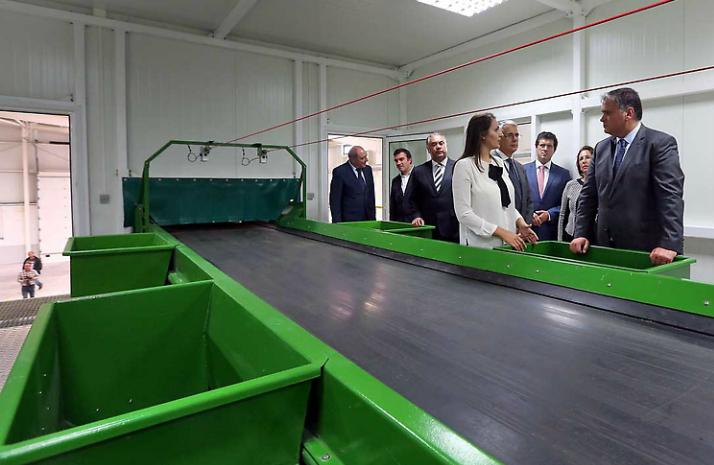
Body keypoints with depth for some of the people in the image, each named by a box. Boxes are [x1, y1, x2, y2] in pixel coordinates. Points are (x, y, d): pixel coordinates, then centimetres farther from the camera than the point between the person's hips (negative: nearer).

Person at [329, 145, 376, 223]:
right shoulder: (339, 172, -9)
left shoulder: (368, 169, 9)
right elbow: (335, 200, -8)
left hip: (367, 219, 5)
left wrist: (373, 217, 11)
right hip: (349, 221, -5)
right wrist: (337, 222, -11)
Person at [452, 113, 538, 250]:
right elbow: (464, 213, -16)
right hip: (481, 246, -6)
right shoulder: (464, 165, -11)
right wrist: (501, 232, -18)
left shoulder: (499, 163, 9)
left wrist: (519, 222, 0)